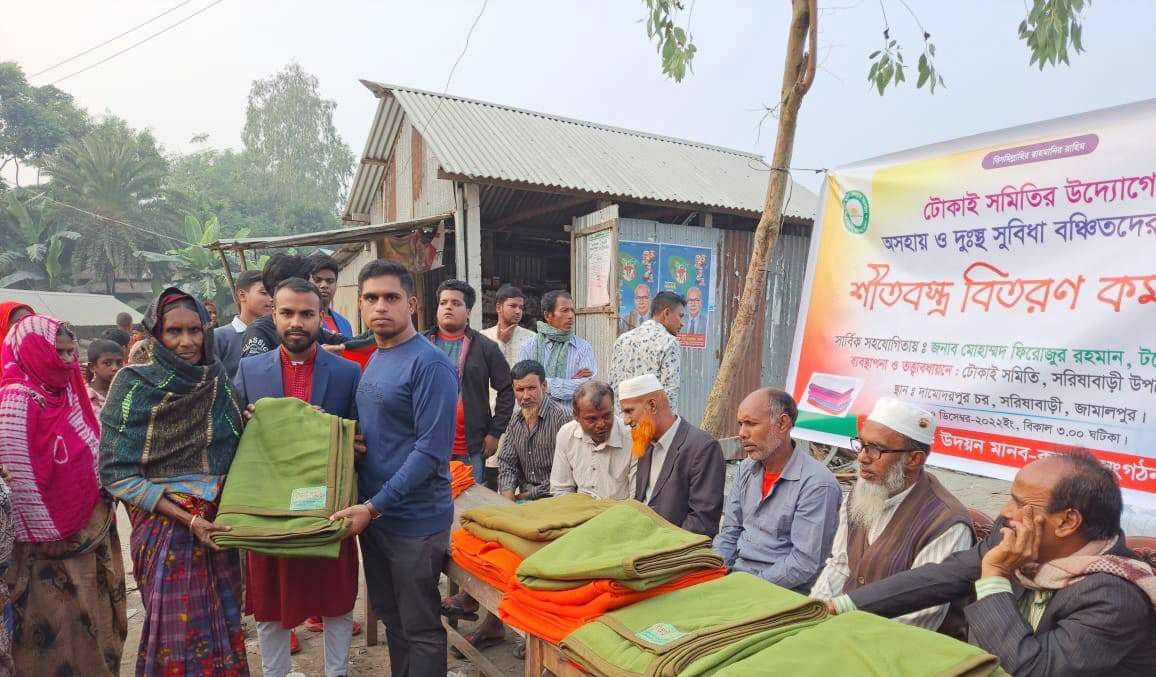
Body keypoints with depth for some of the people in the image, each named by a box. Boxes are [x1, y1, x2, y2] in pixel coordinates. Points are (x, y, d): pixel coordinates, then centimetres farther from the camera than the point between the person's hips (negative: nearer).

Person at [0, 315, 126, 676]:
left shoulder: (65, 391, 8)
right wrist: (50, 537, -14)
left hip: (93, 530, 8)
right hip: (54, 543, -7)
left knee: (96, 626, 17)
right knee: (58, 633, 6)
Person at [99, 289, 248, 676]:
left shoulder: (218, 380, 3)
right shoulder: (135, 384, -10)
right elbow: (116, 473, -12)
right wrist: (187, 519, -18)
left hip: (219, 523, 4)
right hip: (166, 528, -4)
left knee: (223, 626, 13)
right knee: (178, 631, 5)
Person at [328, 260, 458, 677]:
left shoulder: (430, 365, -17)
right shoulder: (372, 361, 9)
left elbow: (431, 452, -21)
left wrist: (374, 506, -20)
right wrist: (368, 507, 7)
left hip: (415, 520, -8)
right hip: (372, 515, 8)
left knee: (420, 629, 8)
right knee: (390, 616, 22)